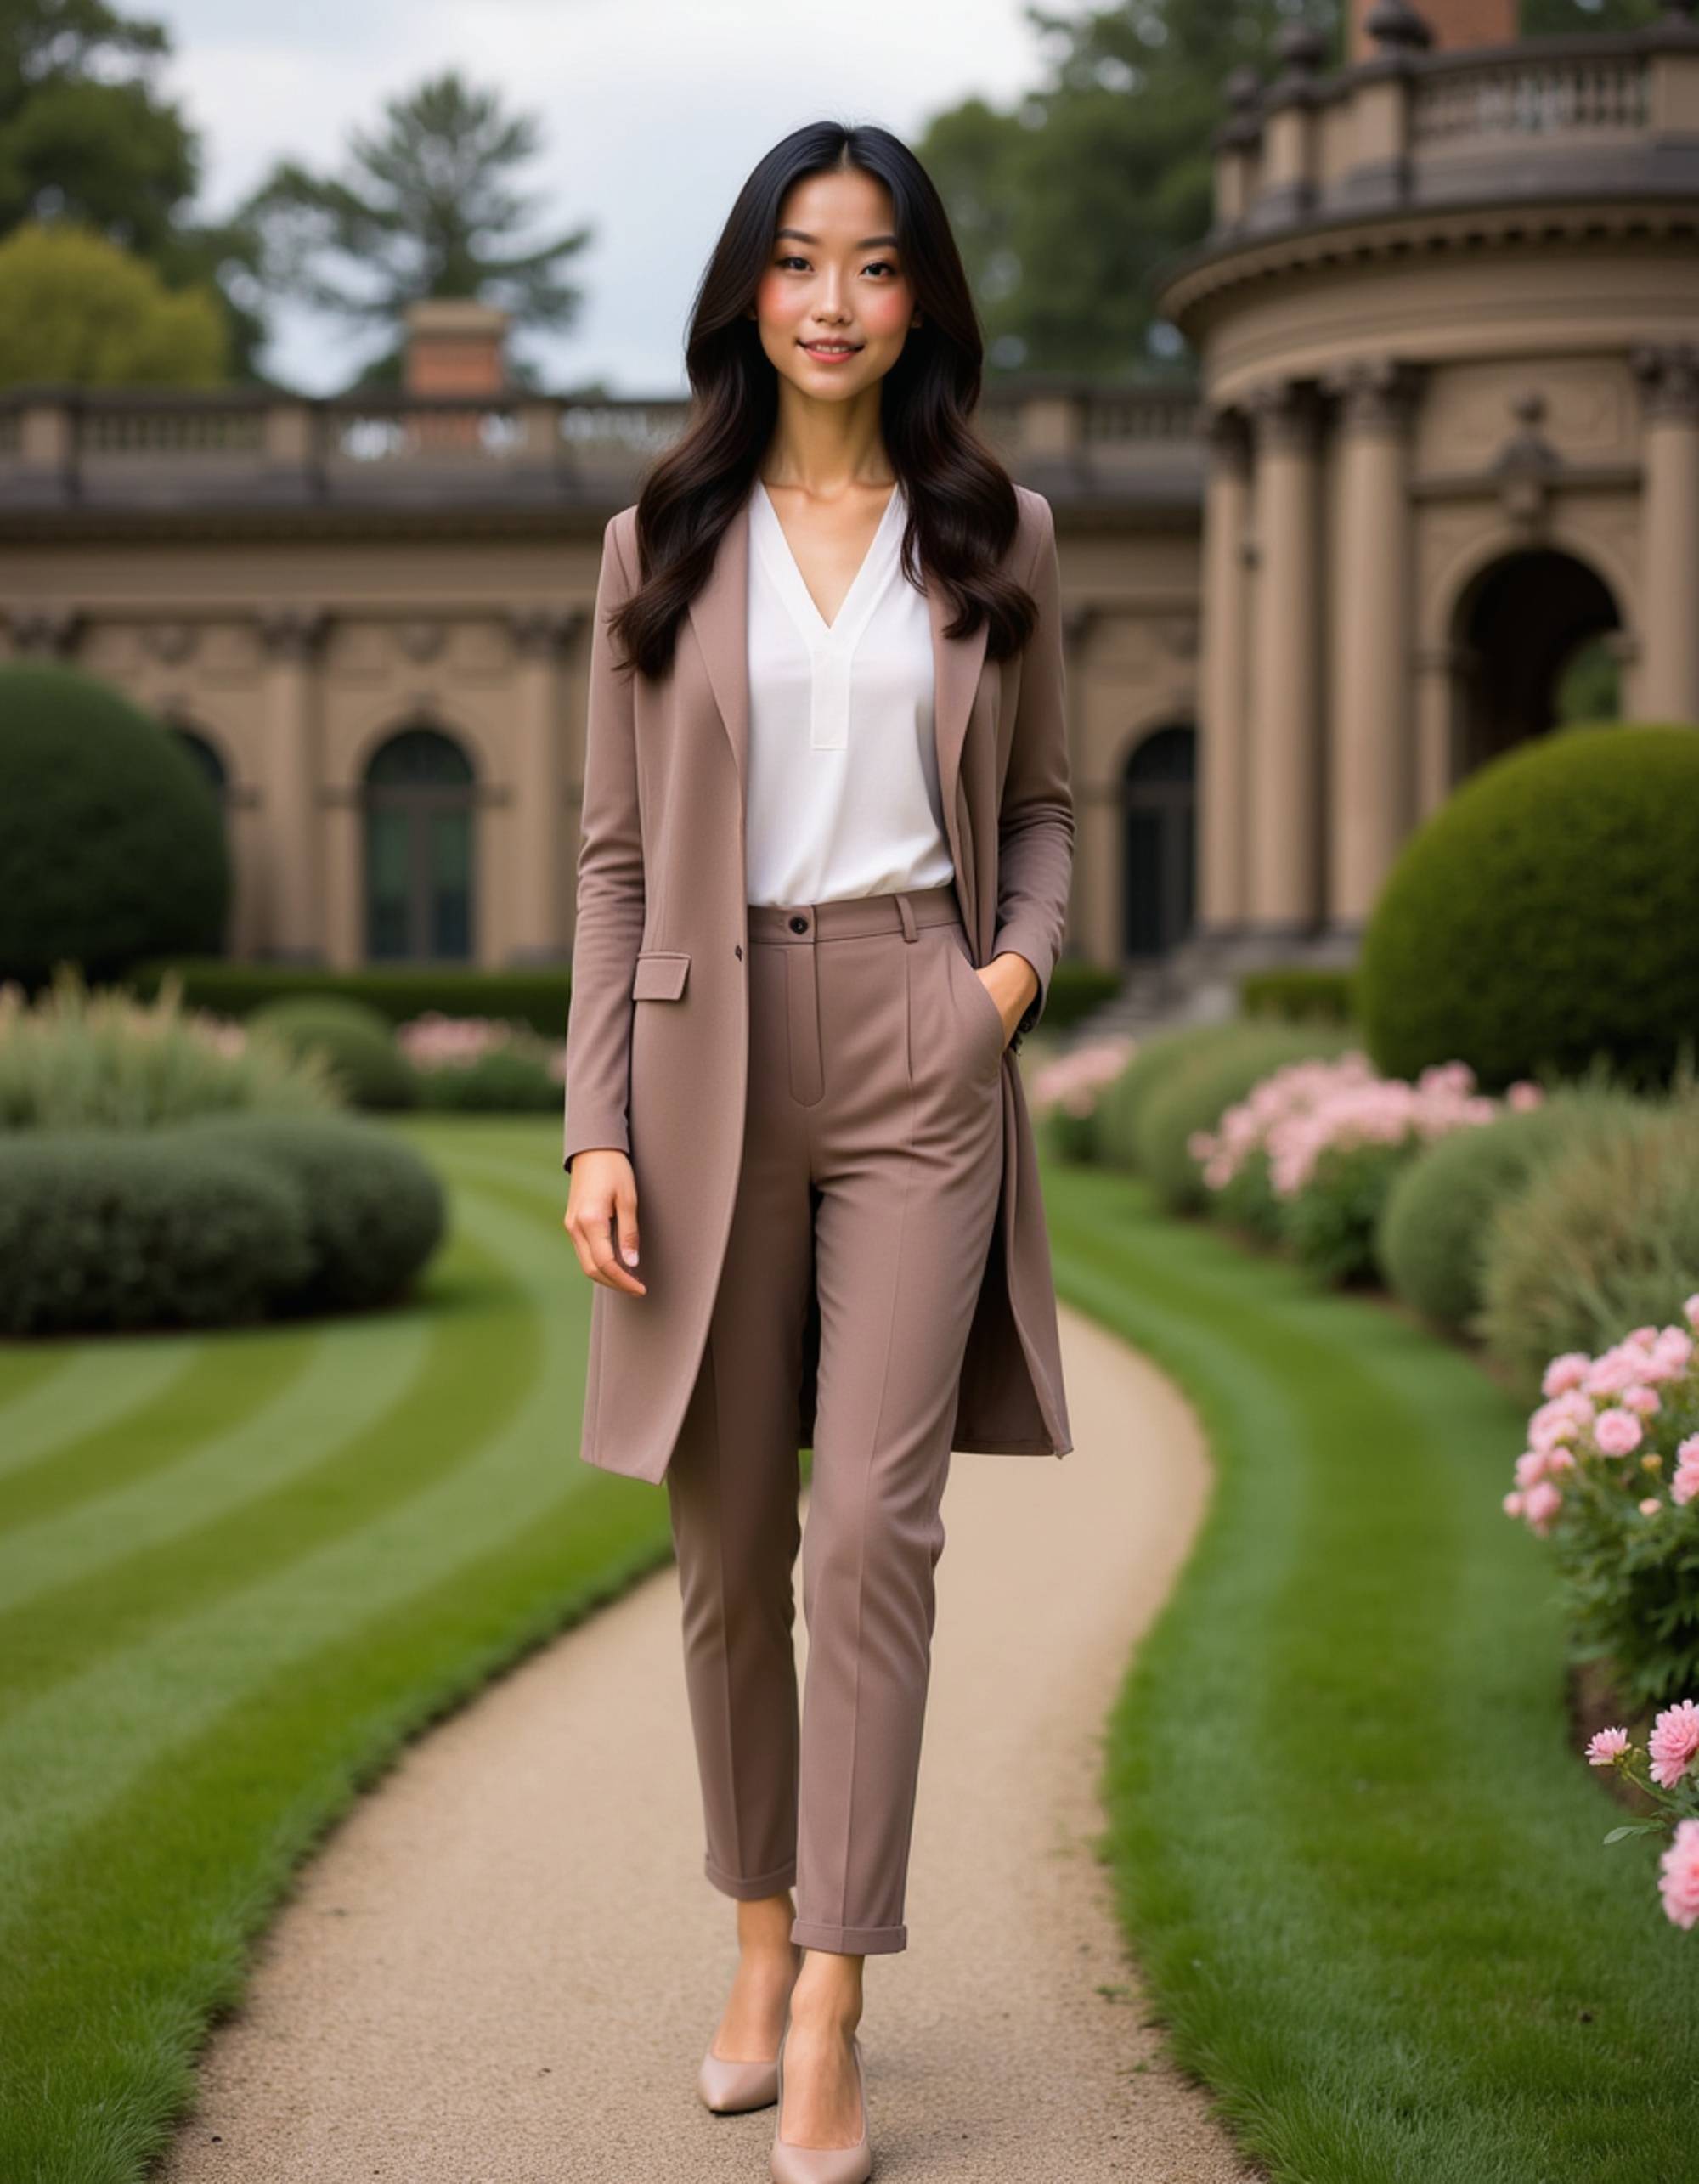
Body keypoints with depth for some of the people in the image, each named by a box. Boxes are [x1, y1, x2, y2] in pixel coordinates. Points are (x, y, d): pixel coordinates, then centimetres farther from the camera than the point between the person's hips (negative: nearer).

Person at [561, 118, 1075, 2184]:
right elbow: (615, 856, 5)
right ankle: (762, 1928, 24)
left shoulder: (996, 534, 8)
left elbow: (1041, 802, 17)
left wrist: (1026, 953, -4)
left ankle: (831, 2010, -5)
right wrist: (597, 1126, -3)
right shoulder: (659, 545, 6)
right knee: (728, 1530, 7)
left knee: (874, 1521, -10)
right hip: (714, 1047, 1)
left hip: (919, 1051, -1)